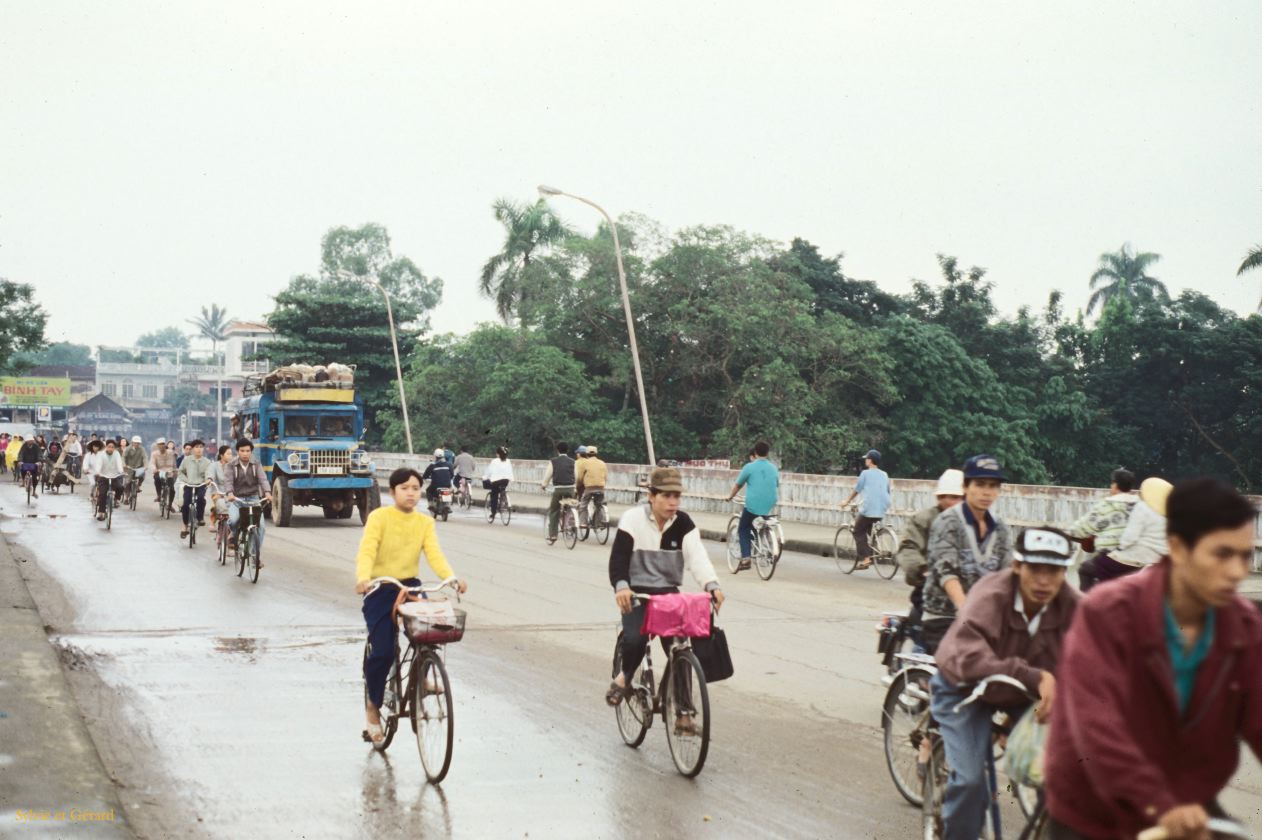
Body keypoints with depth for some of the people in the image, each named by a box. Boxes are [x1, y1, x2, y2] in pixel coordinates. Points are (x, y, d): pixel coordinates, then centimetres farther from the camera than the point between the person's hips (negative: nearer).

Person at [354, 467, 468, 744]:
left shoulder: (425, 523, 3)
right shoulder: (379, 517, -9)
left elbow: (434, 554, -10)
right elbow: (366, 551, -21)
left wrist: (451, 578, -28)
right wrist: (363, 577, -41)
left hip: (410, 586, 3)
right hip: (380, 589, -3)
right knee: (383, 651, -12)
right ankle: (373, 705, 13)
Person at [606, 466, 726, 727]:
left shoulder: (683, 523, -1)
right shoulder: (633, 520, -11)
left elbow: (697, 556, -13)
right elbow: (618, 557, -19)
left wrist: (712, 585, -31)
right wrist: (621, 586, -38)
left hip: (669, 593, 3)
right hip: (636, 592, -3)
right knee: (635, 638, -27)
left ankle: (682, 713, 2)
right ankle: (625, 677, 7)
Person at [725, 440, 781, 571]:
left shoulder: (749, 467, -5)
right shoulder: (773, 468, 6)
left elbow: (738, 485, 5)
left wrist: (730, 496, 23)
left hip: (753, 506, -4)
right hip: (769, 506, 4)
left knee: (743, 530, 12)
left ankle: (745, 559, -4)